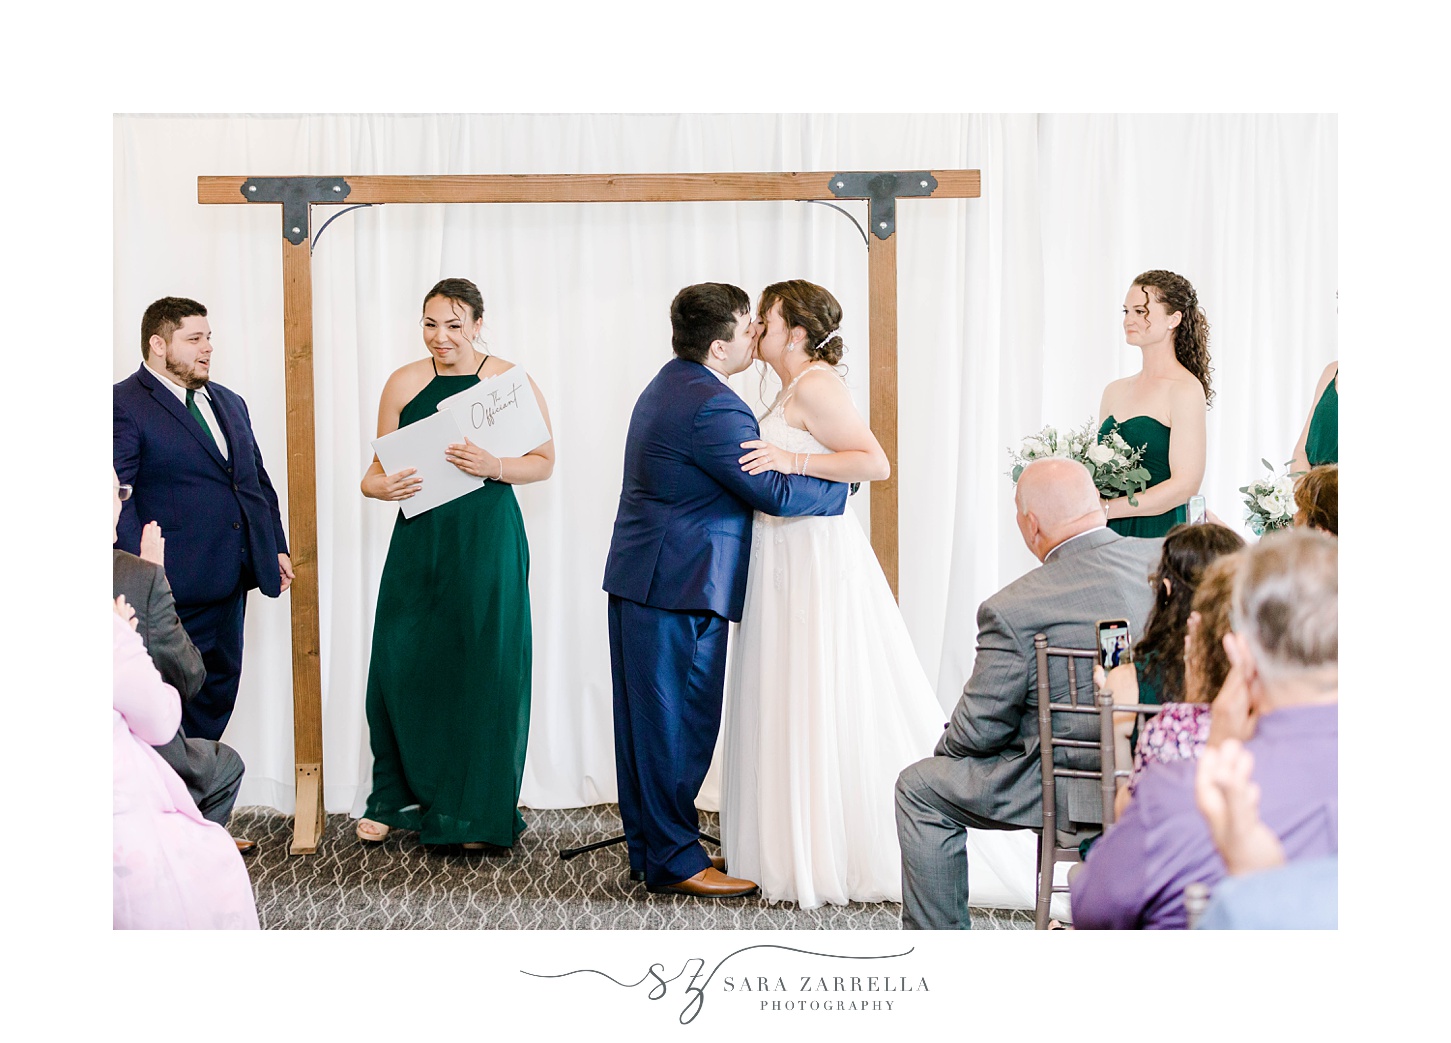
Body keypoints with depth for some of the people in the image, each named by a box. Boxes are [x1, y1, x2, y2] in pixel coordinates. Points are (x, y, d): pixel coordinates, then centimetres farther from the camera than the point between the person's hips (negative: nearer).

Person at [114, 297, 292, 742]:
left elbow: (258, 480, 23)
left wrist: (276, 547, 15)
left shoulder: (230, 403, 18)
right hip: (176, 584, -8)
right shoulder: (123, 405, -8)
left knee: (220, 685, 13)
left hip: (230, 579, 8)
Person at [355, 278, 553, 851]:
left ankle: (479, 813, 12)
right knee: (401, 665, 1)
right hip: (419, 539, 2)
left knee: (484, 668, 1)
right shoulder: (404, 384, 6)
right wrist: (384, 485, -14)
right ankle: (396, 798, 18)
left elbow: (544, 460, 0)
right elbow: (378, 469, 9)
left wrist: (493, 466, -17)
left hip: (488, 539, -2)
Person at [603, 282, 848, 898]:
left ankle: (649, 846, 21)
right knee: (678, 720, -5)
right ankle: (673, 860, 1)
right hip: (680, 587, -11)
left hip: (638, 579, 11)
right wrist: (844, 480, -3)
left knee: (647, 717, 13)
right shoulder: (711, 407, -19)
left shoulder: (669, 385, 15)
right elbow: (775, 493, -17)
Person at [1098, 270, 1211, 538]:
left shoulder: (1185, 390, -6)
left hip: (1158, 536, -6)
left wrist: (1106, 508, -16)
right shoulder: (1115, 391, 14)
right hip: (1111, 536, 6)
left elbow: (1185, 485, -14)